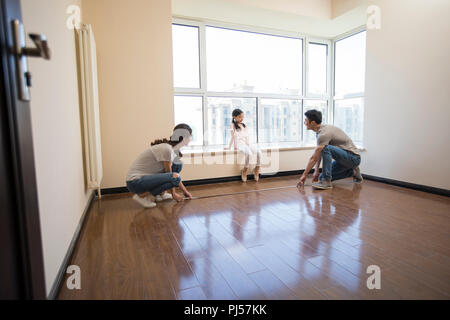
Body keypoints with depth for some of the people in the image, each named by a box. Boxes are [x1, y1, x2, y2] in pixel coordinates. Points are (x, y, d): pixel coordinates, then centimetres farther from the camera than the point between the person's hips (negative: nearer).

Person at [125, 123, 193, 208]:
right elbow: (170, 174, -13)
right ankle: (142, 195, -10)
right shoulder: (166, 149, -24)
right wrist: (173, 193, 0)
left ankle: (161, 193, 12)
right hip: (135, 182, -9)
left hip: (146, 177, 9)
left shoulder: (174, 149, 4)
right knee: (173, 179, -26)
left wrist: (185, 191, 16)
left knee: (178, 165, 4)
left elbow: (175, 172, 14)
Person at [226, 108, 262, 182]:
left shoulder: (244, 126, 18)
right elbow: (233, 137, -1)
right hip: (239, 145, -6)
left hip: (246, 145, 6)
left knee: (258, 151, -18)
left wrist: (249, 145, 9)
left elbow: (247, 137, 17)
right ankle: (245, 170, -16)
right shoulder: (233, 126, 1)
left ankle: (257, 168, -5)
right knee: (248, 153, -35)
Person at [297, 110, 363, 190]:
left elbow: (314, 158, -26)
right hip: (344, 157, 10)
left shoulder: (324, 133, -26)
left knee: (326, 148, -34)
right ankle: (352, 172, 20)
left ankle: (326, 181, -27)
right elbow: (319, 154, 10)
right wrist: (316, 171, 7)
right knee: (322, 177, 7)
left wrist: (304, 175, -20)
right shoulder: (321, 130, 5)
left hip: (353, 157, -10)